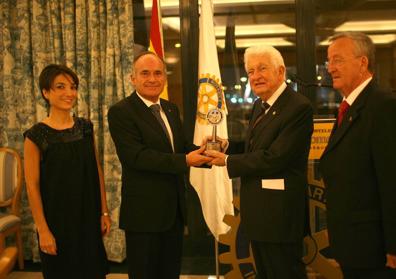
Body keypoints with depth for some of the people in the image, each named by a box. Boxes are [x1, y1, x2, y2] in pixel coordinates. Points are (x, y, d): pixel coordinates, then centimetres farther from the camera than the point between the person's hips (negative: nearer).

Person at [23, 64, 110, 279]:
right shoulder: (36, 135, -12)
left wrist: (104, 212, 5)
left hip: (88, 217, 4)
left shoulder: (86, 127, 2)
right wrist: (43, 230, -13)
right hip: (57, 220, -4)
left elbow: (97, 172, 6)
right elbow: (32, 186, -12)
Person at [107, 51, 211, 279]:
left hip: (175, 209, 7)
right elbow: (137, 156, -23)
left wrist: (203, 151, -11)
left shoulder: (171, 109, 12)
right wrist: (184, 161, -28)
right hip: (144, 212, -7)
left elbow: (182, 147, 11)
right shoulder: (121, 112, -13)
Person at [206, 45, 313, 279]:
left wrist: (227, 160, -14)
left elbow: (273, 158, -23)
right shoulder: (260, 105, 12)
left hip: (279, 214, -9)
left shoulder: (299, 107, -18)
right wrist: (226, 145, 2)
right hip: (258, 213, 9)